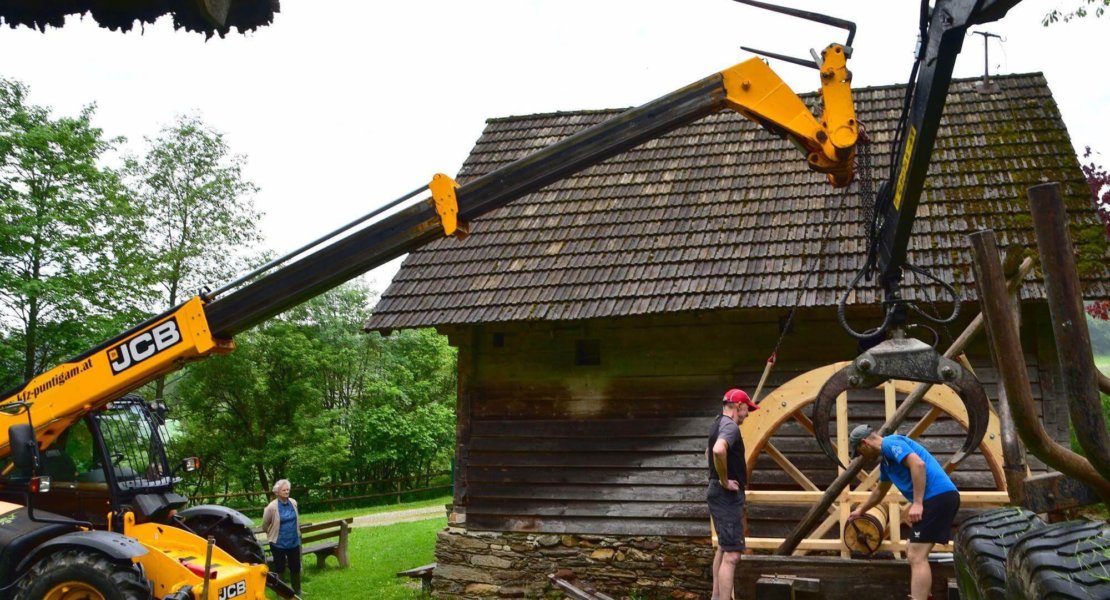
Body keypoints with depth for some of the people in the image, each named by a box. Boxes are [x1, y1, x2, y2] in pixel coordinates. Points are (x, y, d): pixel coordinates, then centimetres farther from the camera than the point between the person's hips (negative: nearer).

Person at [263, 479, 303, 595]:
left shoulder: (293, 503, -3)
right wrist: (273, 535, 8)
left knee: (296, 567, 14)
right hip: (278, 544, -4)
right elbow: (265, 525, -4)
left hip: (294, 542, 4)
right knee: (279, 568, 9)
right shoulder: (272, 507, -17)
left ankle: (297, 590, 32)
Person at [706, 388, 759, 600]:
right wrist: (724, 481, -26)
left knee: (723, 548, 20)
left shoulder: (718, 424, 13)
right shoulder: (730, 426, -18)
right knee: (732, 554, -13)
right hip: (727, 495, -11)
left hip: (719, 493, 11)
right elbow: (719, 450, -40)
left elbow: (709, 452, 32)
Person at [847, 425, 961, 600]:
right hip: (939, 498, 10)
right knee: (915, 554, 19)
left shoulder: (890, 443, -4)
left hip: (937, 496, -10)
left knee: (916, 558, -13)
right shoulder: (886, 459, 27)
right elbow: (880, 490, 44)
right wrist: (861, 510, 57)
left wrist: (917, 503, -21)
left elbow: (918, 464, -20)